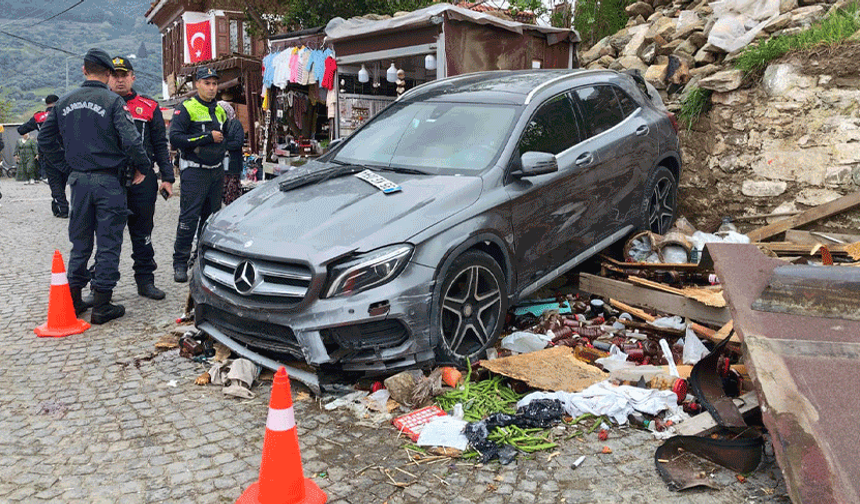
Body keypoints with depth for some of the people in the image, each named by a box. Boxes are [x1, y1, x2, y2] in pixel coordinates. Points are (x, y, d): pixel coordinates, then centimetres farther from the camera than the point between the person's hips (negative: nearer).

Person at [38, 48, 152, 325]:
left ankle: (73, 300, 22)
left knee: (80, 242, 15)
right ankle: (102, 306, 4)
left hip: (78, 180, 5)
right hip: (109, 181, -5)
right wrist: (142, 167, -6)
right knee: (108, 243, 1)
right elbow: (131, 140, -20)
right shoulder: (112, 101, -9)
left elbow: (45, 140, 13)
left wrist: (67, 168, 17)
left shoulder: (64, 102, 9)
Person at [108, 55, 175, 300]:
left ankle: (145, 281, 17)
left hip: (142, 179, 1)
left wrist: (167, 177, 1)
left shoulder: (149, 107, 9)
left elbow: (160, 146, 9)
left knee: (143, 233, 8)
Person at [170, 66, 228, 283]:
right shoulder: (186, 108, -5)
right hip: (194, 173, -6)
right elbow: (175, 138, -17)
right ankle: (180, 264, -2)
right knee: (189, 218, -9)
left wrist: (221, 145, 9)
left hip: (216, 171, 7)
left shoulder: (220, 110, 15)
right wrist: (207, 138, -17)